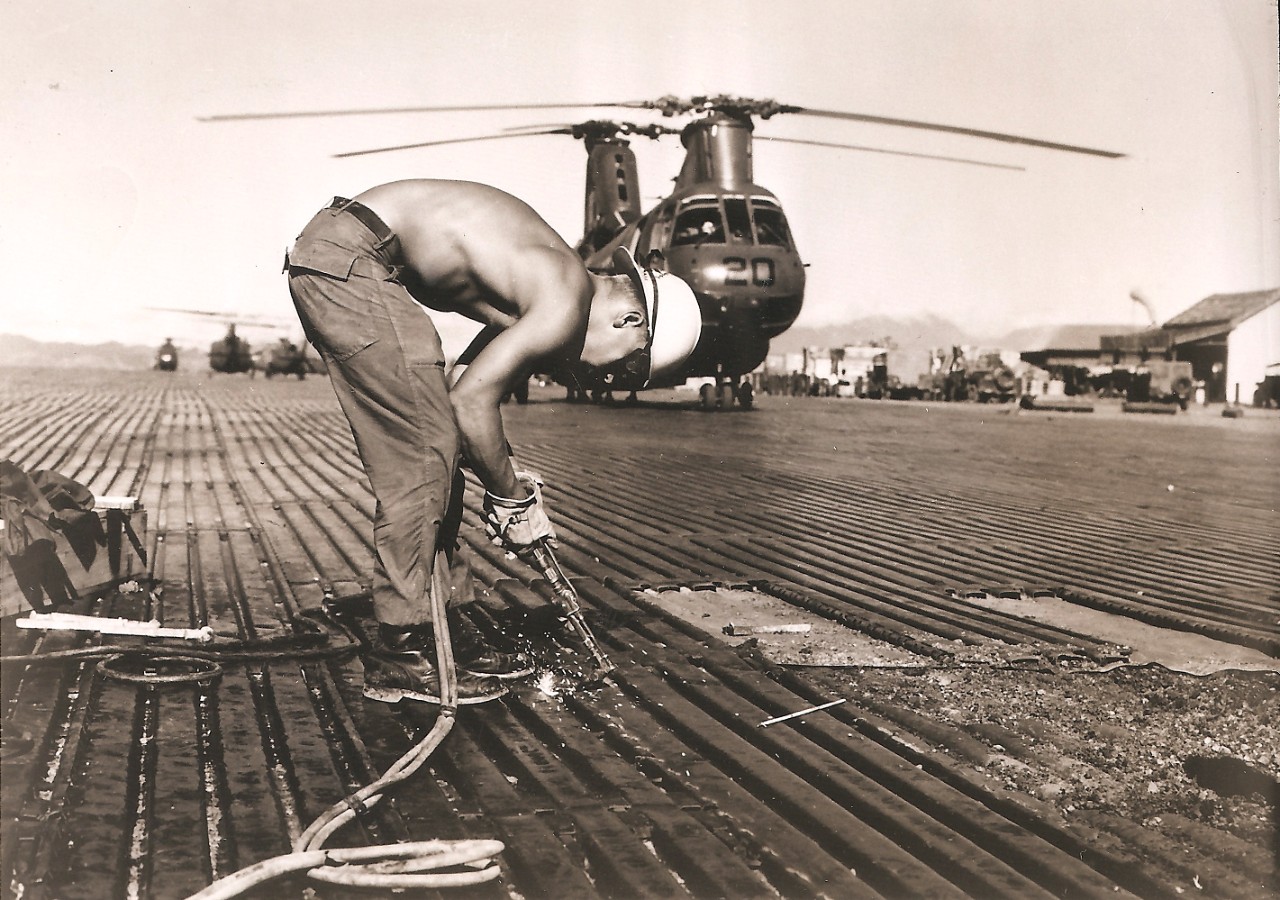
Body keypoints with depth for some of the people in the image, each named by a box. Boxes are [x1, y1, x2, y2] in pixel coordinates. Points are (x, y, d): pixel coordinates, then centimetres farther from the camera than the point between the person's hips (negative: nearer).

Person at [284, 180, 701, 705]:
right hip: (346, 259, -10)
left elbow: (473, 392, 16)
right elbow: (471, 402, -16)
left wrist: (506, 486, 11)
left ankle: (443, 629, 19)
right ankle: (401, 653, -1)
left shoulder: (550, 279, 13)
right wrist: (512, 498, -4)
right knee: (422, 453, -8)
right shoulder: (567, 304, -16)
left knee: (437, 447, 11)